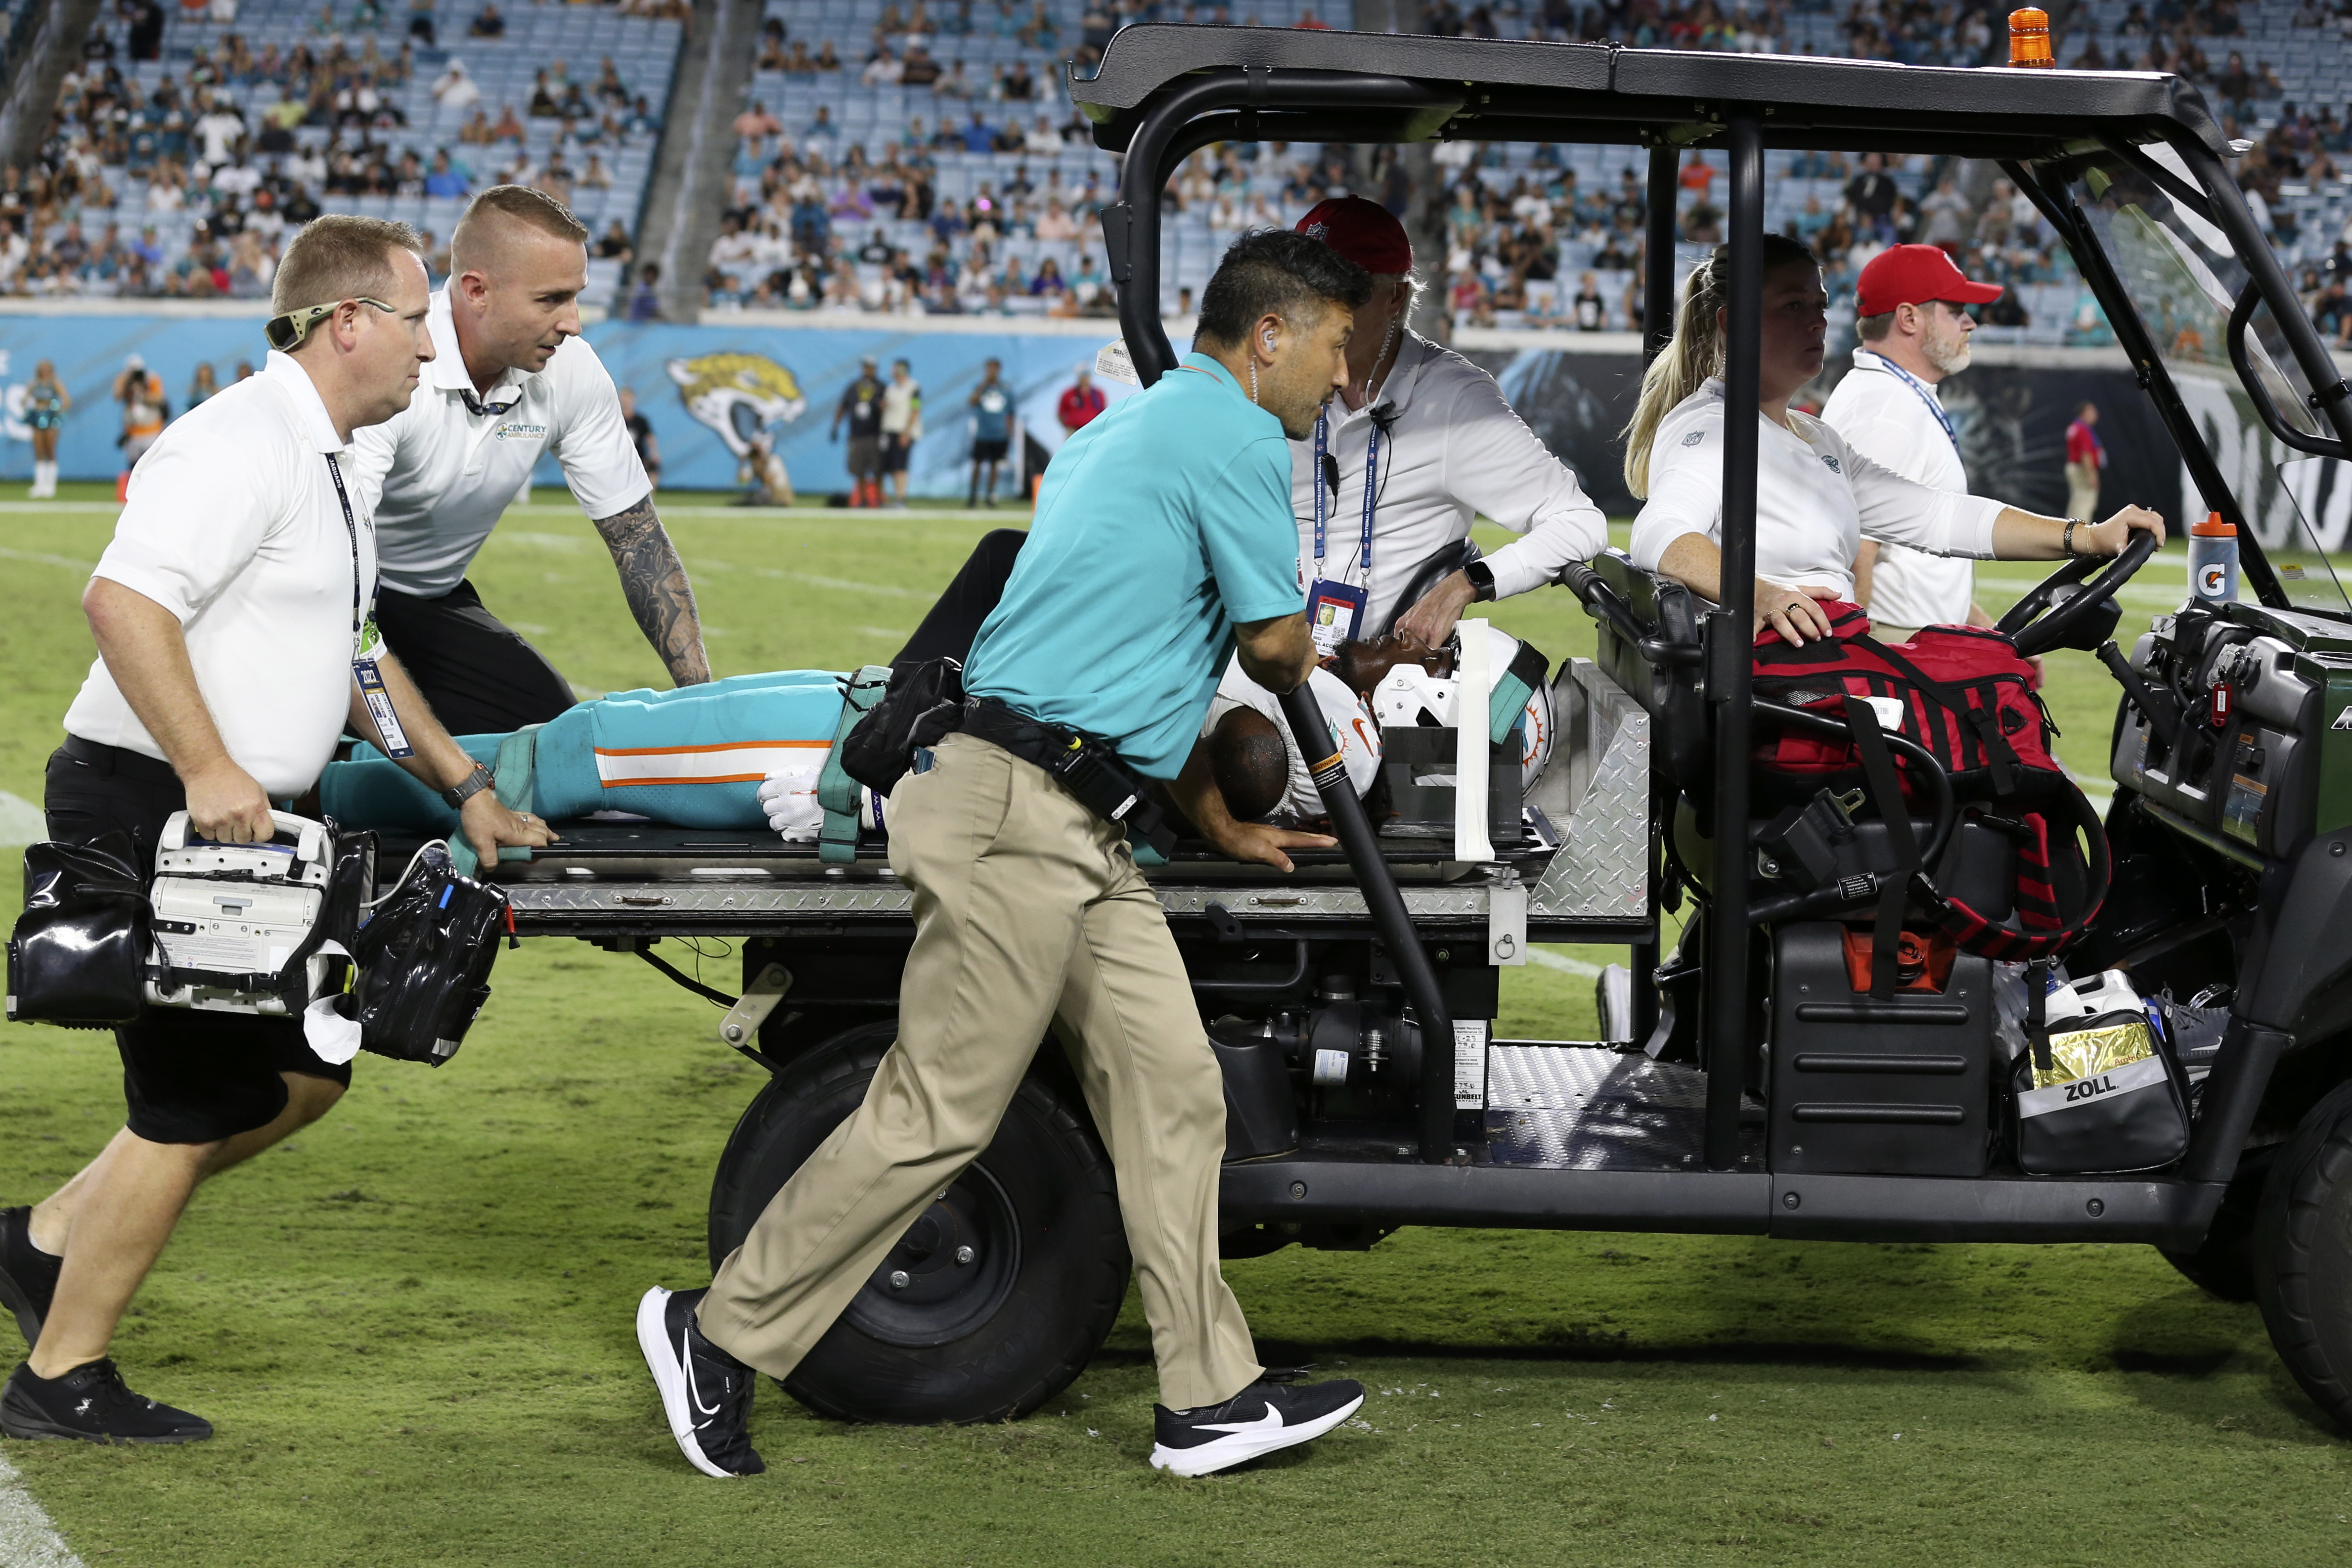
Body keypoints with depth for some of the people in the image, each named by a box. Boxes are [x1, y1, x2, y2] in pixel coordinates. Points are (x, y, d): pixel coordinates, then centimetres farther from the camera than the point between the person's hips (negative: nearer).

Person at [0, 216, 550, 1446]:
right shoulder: (244, 445, -17)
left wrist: (467, 788, 21)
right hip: (145, 807, -10)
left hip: (230, 820, 10)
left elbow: (352, 653, 26)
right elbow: (121, 599, -29)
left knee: (305, 1072, 14)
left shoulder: (324, 463, 16)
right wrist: (209, 771, -32)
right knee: (196, 1105, -4)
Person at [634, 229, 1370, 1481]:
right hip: (1017, 810, -11)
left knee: (1169, 1091, 6)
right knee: (941, 1108, -6)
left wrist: (1219, 822, 29)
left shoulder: (1138, 425, 24)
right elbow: (1274, 645, -7)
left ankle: (1210, 1398, 8)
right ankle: (720, 1332, 3)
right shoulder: (1237, 437, -8)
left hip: (1076, 828, 11)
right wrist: (1318, 674, 18)